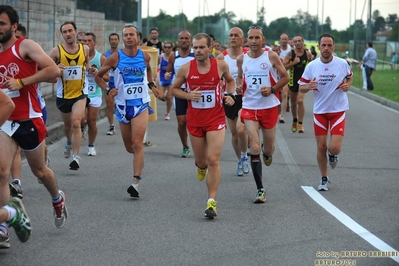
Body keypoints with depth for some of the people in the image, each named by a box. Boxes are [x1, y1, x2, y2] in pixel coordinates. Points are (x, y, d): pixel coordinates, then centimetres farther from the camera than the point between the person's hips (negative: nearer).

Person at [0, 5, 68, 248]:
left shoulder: (26, 46, -11)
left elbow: (54, 71, -23)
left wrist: (21, 82, -25)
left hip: (28, 120, -4)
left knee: (39, 170, 15)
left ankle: (58, 200, 45)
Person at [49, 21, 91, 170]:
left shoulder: (84, 49, -1)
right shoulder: (57, 51, -8)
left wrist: (90, 69, -3)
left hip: (80, 93, -1)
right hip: (63, 94, 1)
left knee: (76, 123, -19)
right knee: (68, 124, 19)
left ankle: (76, 157, -18)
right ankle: (69, 143, 51)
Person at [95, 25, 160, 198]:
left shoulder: (145, 56, 0)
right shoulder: (115, 58, -5)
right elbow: (98, 76, 6)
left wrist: (151, 84, 11)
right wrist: (107, 89, -10)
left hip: (141, 104, -1)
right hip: (122, 105, 1)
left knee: (137, 143, -16)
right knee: (129, 147, 11)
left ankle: (136, 182, -19)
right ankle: (139, 157, 48)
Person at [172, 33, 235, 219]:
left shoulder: (221, 65, -6)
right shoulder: (186, 69, -7)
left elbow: (230, 80, 15)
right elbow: (174, 89, 6)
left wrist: (230, 95, -4)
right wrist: (188, 95, -13)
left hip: (216, 119, -2)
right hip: (195, 120, 2)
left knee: (213, 160, -12)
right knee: (201, 160, 13)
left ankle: (212, 201, -9)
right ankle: (201, 166, 53)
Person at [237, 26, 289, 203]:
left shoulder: (271, 57, -6)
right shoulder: (242, 59, 1)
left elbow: (285, 77, 1)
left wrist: (272, 89, -14)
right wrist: (239, 86, -4)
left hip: (269, 107, -1)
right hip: (249, 108, 1)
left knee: (268, 150, 9)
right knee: (254, 148, -12)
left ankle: (267, 152, 50)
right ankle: (260, 190, -5)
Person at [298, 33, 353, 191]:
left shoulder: (342, 64, -7)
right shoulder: (311, 66, -4)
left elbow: (350, 77, 13)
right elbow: (301, 87, 1)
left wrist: (347, 85, -9)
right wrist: (308, 87, -21)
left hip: (338, 110, -1)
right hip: (319, 111, 2)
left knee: (334, 148, -12)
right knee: (321, 146, 5)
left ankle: (332, 154, 27)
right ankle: (324, 179, 23)